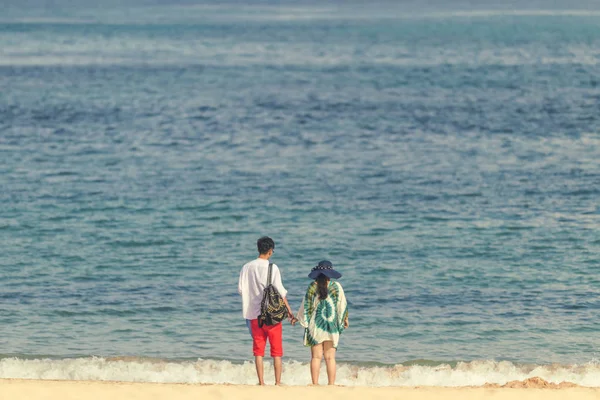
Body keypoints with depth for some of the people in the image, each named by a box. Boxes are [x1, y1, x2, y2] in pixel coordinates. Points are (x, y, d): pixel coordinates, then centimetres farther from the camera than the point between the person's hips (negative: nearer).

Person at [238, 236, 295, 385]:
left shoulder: (247, 268, 2)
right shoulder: (272, 268, -9)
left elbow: (241, 289, 4)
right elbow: (280, 291, -11)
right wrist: (289, 310, -5)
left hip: (254, 313, 3)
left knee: (258, 351, 7)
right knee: (277, 351, 5)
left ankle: (261, 382, 4)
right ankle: (278, 382, 3)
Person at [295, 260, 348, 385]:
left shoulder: (312, 287, -3)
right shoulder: (336, 287, -1)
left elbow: (306, 306, 0)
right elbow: (343, 305, 5)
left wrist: (300, 319, 14)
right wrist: (345, 319, 22)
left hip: (315, 325, -1)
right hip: (332, 327, 1)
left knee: (316, 357, 2)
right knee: (330, 357, 3)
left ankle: (315, 384, -2)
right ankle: (331, 384, 0)